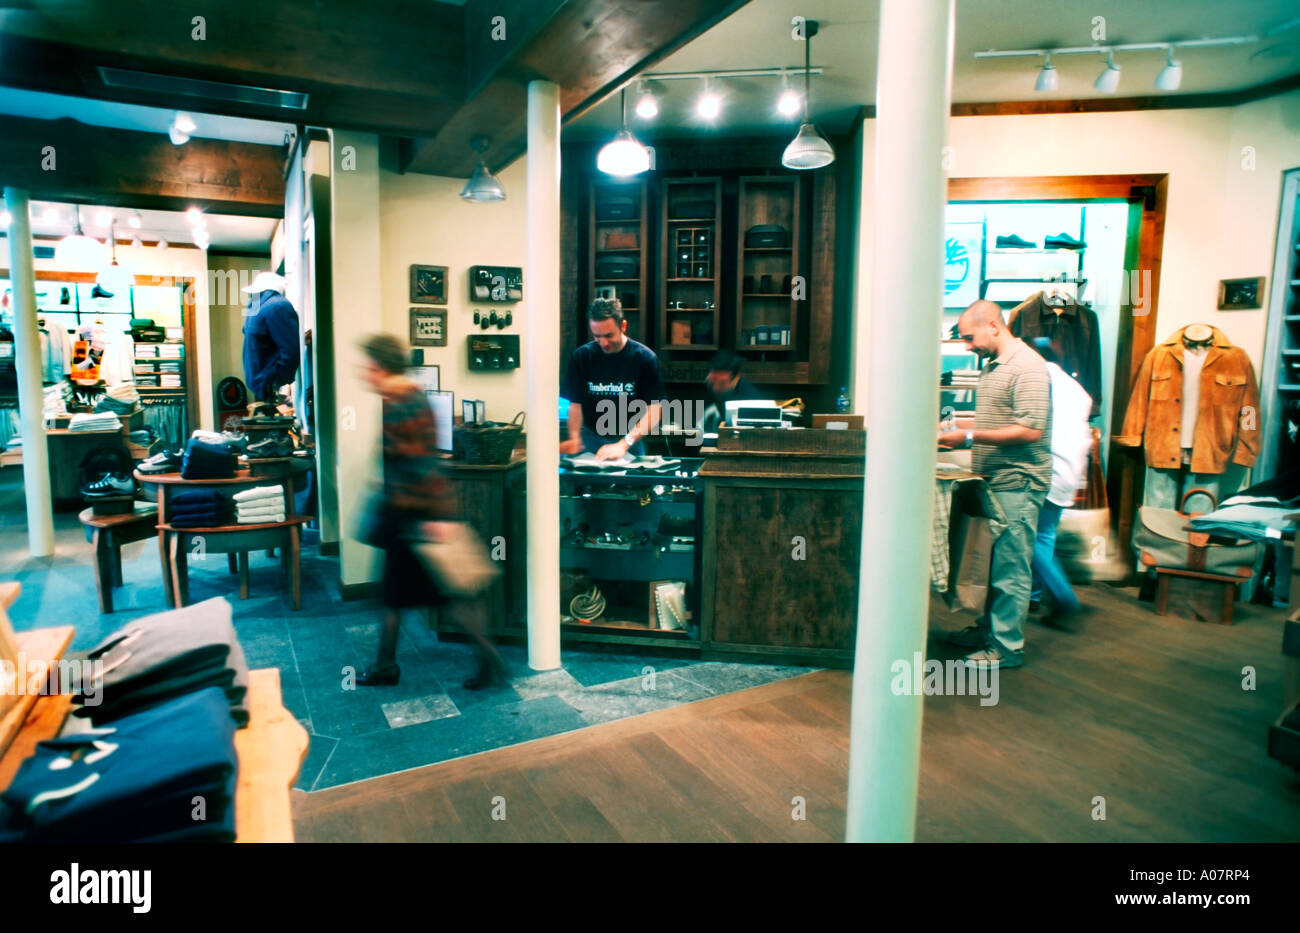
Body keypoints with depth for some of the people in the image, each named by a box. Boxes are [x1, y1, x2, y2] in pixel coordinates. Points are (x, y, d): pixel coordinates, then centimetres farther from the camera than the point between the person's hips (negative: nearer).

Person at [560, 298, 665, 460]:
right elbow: (576, 404, 1)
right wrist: (574, 439, -18)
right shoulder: (581, 356, -1)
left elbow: (653, 412, -12)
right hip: (590, 439, 1)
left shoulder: (645, 358, -8)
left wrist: (623, 445, -24)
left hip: (630, 440, -1)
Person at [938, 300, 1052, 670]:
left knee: (1010, 566, -3)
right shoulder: (994, 366, 15)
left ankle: (1007, 647, 7)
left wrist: (970, 436, -21)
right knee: (994, 561, 17)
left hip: (1017, 484, -9)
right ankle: (989, 628, 29)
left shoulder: (1027, 367, -15)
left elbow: (1030, 430, -23)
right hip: (995, 481, 9)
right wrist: (957, 427, 10)